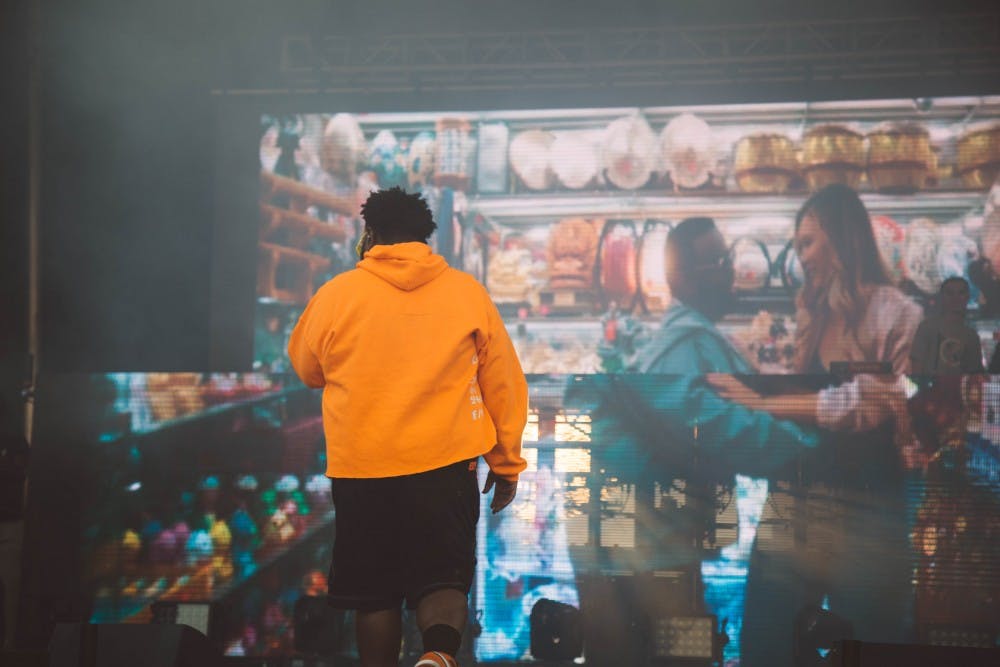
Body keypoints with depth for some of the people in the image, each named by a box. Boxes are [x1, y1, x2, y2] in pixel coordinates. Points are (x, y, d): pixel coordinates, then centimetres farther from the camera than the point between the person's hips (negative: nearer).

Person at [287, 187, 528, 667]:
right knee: (442, 577, 3)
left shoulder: (336, 294, -1)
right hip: (446, 461, 0)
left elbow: (307, 369, 14)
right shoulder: (467, 292, 3)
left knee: (374, 591, 11)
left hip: (361, 465, 0)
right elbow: (504, 385, 6)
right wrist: (506, 462, 14)